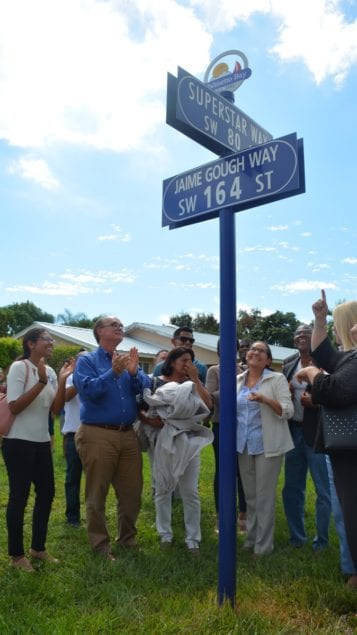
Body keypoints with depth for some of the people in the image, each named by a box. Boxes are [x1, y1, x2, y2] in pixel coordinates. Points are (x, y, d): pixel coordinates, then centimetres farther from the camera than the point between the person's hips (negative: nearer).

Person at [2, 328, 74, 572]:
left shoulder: (50, 371, 6)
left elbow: (56, 409, 2)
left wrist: (62, 380, -11)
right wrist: (41, 382, -25)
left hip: (42, 442, 7)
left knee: (47, 492, 12)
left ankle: (38, 547, 28)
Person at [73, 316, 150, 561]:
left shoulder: (128, 359, 13)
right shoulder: (86, 360, -2)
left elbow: (147, 389, 1)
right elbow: (88, 389, -19)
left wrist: (134, 372, -17)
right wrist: (114, 372, -27)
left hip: (128, 434, 5)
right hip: (98, 435, -5)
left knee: (132, 491, 13)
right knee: (97, 494, 6)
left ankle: (128, 538, 31)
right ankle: (100, 544, 20)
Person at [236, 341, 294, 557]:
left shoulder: (277, 379, -6)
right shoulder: (238, 381, 10)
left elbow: (288, 411, -13)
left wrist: (265, 400, -28)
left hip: (267, 445, -5)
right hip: (244, 445, 5)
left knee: (264, 495, 1)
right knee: (250, 494, 14)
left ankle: (263, 544, 13)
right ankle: (251, 538, 27)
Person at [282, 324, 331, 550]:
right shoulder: (289, 363, 9)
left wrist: (315, 402, -23)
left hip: (317, 432, -6)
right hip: (293, 431, 6)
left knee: (323, 489, 6)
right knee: (292, 488, 14)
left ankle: (321, 540, 23)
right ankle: (297, 537, 30)